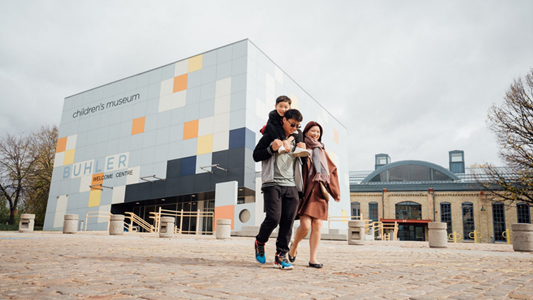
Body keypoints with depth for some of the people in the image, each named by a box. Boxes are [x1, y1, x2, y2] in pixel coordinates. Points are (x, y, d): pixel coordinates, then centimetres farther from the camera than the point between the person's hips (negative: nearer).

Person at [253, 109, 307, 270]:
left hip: (291, 186, 5)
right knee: (273, 218, -13)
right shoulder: (270, 136, 6)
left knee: (288, 222, -1)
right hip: (273, 184, -5)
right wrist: (272, 149, -13)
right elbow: (256, 156, 1)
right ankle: (260, 242, 15)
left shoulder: (296, 140, 21)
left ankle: (281, 255, 6)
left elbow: (305, 162, 26)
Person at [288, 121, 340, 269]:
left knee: (317, 226, -2)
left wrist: (335, 192, 14)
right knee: (305, 225, -12)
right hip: (305, 191, -5)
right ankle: (294, 247, 15)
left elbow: (332, 170, 20)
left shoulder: (322, 151, 22)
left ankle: (313, 259, 4)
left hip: (319, 192, 5)